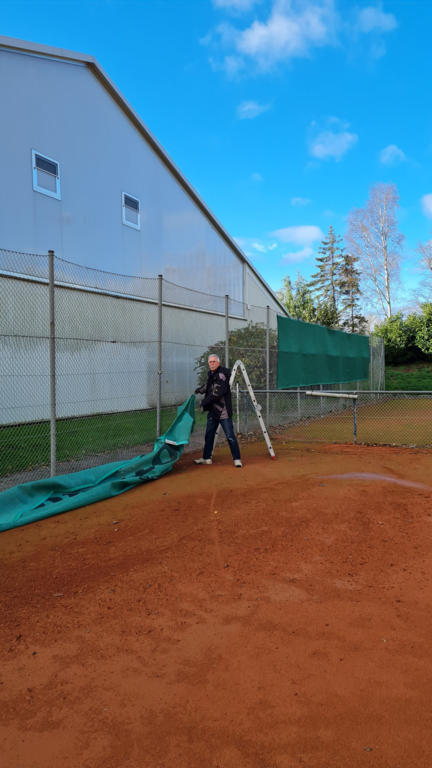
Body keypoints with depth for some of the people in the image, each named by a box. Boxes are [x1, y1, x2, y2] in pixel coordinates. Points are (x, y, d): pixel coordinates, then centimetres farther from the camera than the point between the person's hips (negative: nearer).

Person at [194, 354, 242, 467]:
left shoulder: (221, 375, -16)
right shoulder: (211, 375, 13)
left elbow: (217, 393, -22)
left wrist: (204, 402, -14)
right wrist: (199, 390, 20)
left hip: (223, 412, -9)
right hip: (213, 411, 9)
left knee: (230, 436, -4)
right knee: (209, 435, 14)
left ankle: (237, 459, 6)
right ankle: (206, 458, 26)